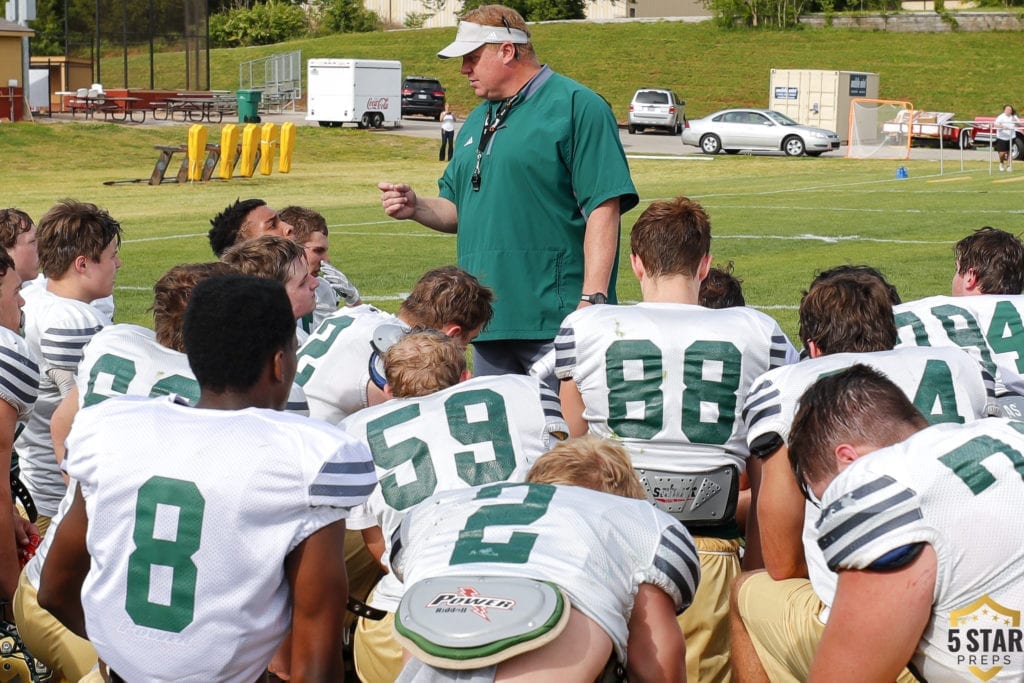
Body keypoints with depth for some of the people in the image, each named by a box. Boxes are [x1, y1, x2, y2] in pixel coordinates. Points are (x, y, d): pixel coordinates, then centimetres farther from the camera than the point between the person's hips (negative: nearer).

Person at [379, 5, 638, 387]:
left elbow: (603, 209, -13)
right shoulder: (477, 121, 19)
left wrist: (592, 300, -20)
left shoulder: (576, 107, -6)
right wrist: (416, 208, 3)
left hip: (557, 326, -8)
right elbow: (458, 210, 25)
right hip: (489, 325, 8)